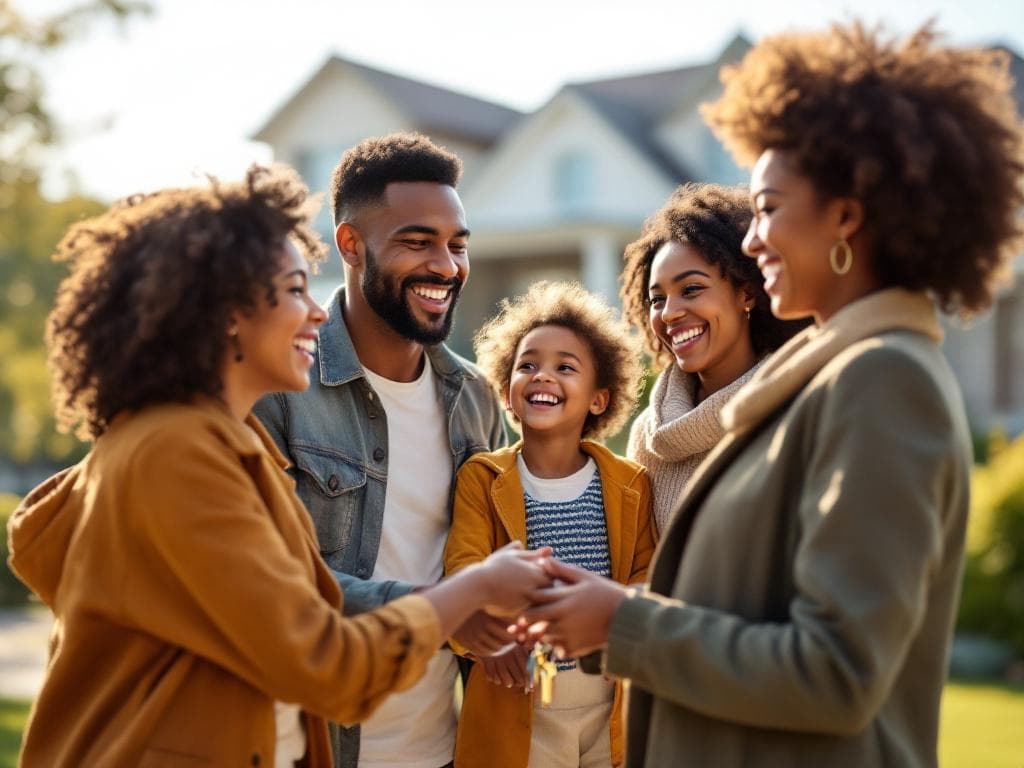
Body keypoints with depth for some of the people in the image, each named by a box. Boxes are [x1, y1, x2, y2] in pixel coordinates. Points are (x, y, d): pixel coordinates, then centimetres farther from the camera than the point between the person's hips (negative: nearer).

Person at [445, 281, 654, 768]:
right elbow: (465, 564, -11)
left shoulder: (631, 484, 3)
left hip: (615, 702, 1)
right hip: (518, 706, -1)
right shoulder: (481, 477, -1)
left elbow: (647, 572, 2)